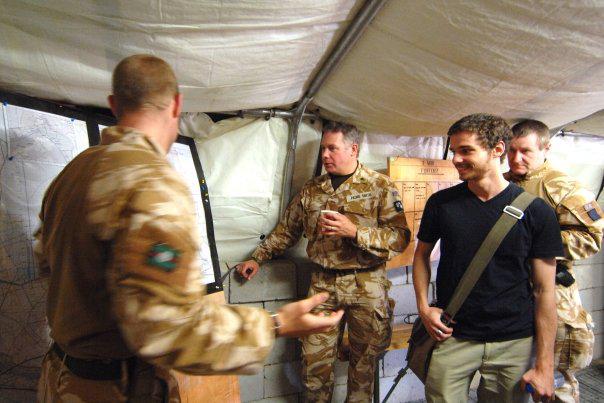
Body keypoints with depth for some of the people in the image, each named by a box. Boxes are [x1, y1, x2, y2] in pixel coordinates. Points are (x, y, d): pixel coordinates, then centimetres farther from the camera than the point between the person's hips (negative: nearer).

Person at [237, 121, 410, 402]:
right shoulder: (311, 189, 8)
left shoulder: (380, 186, -5)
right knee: (314, 364, 9)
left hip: (367, 286, -2)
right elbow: (286, 230, 17)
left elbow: (399, 237, -12)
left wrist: (354, 231, -23)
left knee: (364, 363, 13)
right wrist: (257, 258, 14)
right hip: (322, 285, 3)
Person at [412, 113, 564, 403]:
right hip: (452, 337, 1)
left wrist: (545, 365, -4)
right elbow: (422, 254, 10)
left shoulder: (536, 212, -7)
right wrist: (423, 307, -3)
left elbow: (544, 290, -4)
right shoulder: (441, 203, -3)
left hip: (514, 343, 0)